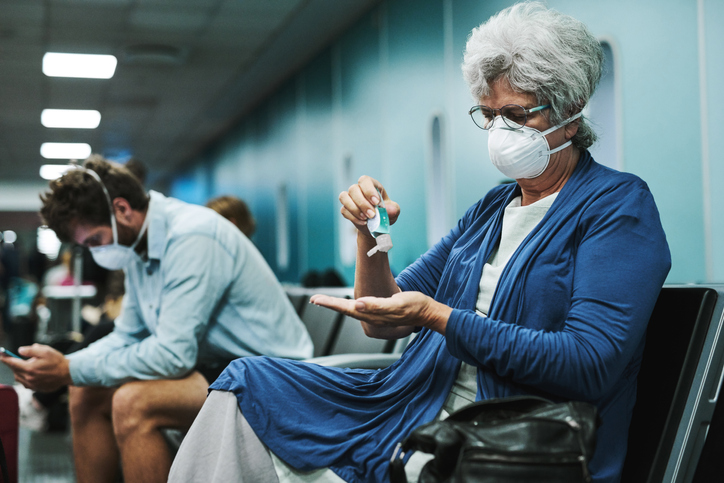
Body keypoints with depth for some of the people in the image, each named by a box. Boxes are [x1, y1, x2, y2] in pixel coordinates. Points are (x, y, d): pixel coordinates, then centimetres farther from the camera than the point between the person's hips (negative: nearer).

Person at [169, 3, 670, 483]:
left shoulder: (619, 204, -5)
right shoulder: (491, 209, 16)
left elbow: (590, 366, -19)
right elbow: (384, 321, 15)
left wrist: (437, 316, -21)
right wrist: (371, 236, -5)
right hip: (415, 410, 8)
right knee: (249, 380, -3)